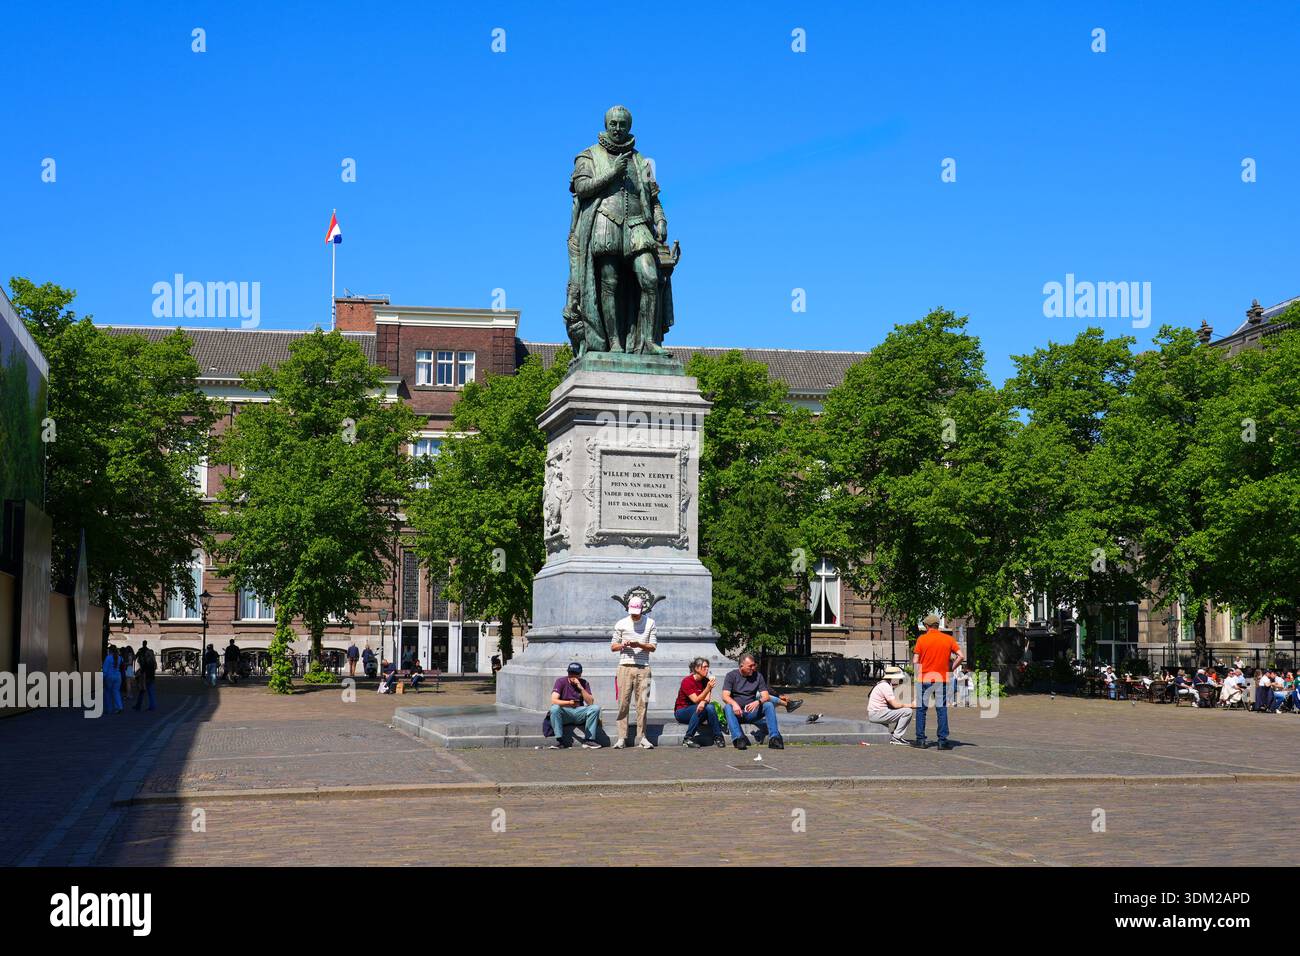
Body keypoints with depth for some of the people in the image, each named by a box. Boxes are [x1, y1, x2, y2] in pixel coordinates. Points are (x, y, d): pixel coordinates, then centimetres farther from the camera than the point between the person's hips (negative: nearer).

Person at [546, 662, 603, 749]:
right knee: (554, 708, -33)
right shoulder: (561, 681, -4)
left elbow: (590, 702, -8)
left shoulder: (584, 684, 4)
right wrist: (569, 703, -32)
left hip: (579, 713, 2)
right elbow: (554, 700, -17)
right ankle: (560, 741, -25)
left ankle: (589, 740, -19)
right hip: (564, 714, -2)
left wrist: (581, 688, -19)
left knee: (596, 707, -21)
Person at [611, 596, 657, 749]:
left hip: (643, 668, 0)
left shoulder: (650, 623, 8)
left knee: (643, 702, -2)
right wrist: (622, 645, -8)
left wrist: (639, 645, -13)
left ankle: (641, 737, 4)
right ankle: (622, 738, -2)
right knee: (623, 702, -4)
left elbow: (653, 647, 5)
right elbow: (612, 647, 13)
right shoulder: (621, 624, 10)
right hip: (625, 667, 0)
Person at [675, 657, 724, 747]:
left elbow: (707, 698, -11)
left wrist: (703, 702, -36)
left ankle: (717, 737, -21)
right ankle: (687, 739, -27)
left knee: (710, 707, -27)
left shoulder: (706, 681, 0)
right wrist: (708, 688, -36)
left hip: (696, 711, 4)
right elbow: (696, 700, -25)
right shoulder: (687, 681, -18)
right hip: (681, 712, -4)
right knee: (699, 708, -34)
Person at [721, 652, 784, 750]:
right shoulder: (731, 676, 1)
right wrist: (734, 704, -34)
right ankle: (738, 738, -47)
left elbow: (766, 696, -1)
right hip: (736, 712, -2)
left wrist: (757, 702, -25)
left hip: (751, 712, 2)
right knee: (728, 707, -34)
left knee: (769, 705, -23)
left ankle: (774, 737, -31)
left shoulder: (758, 676, 8)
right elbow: (725, 696, -11)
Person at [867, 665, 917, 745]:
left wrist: (910, 705, 0)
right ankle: (896, 738, -12)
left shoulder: (889, 686, 17)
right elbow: (895, 705, -21)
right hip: (876, 714, -11)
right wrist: (911, 705, -10)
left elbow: (894, 704, 13)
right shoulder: (885, 686, -16)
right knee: (907, 711, -17)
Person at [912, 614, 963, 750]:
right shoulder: (948, 639, 3)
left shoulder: (922, 639, -3)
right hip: (942, 680, 1)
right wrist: (950, 668, 5)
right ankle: (942, 741, 1)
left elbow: (915, 661, -6)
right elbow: (961, 656, -3)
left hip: (924, 679, -1)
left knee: (921, 709, 8)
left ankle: (921, 740, 7)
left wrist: (917, 675, 4)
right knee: (942, 710, 5)